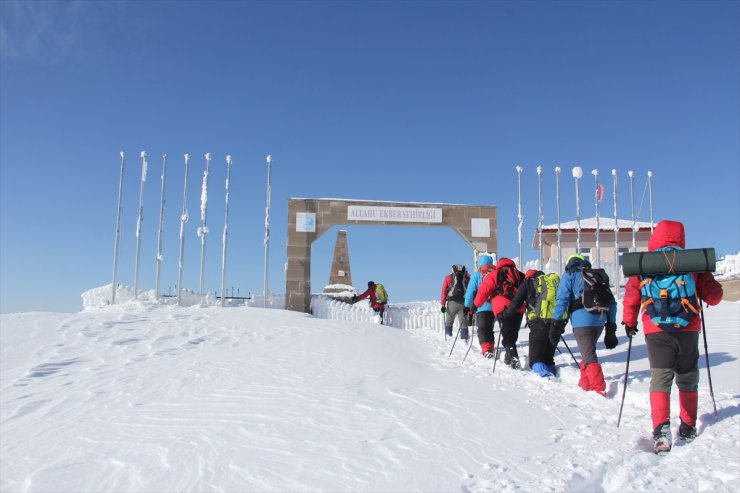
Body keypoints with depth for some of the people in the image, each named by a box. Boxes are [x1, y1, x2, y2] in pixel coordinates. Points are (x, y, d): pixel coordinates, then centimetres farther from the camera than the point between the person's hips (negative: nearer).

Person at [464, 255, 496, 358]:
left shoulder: (476, 275, -1)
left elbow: (470, 292, -5)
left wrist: (467, 306, -1)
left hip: (482, 307, -4)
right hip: (495, 307, 5)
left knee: (483, 328, -4)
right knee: (490, 328, 19)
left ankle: (486, 349, -19)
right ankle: (490, 348, 21)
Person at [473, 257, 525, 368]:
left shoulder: (494, 275, 9)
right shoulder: (520, 275, 21)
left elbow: (483, 291, 4)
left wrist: (476, 304, 17)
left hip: (503, 309, -4)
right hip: (519, 309, 4)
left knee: (507, 336, -5)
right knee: (513, 335, 18)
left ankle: (513, 358, -21)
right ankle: (509, 358, 27)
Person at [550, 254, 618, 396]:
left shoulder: (569, 274, 10)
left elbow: (562, 299, -4)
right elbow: (611, 302, 22)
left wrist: (556, 324, -6)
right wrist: (611, 329, 23)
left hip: (582, 319, -6)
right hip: (600, 320, 6)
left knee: (589, 356, -6)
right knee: (588, 351, 22)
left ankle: (599, 388, -14)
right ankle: (585, 383, 28)